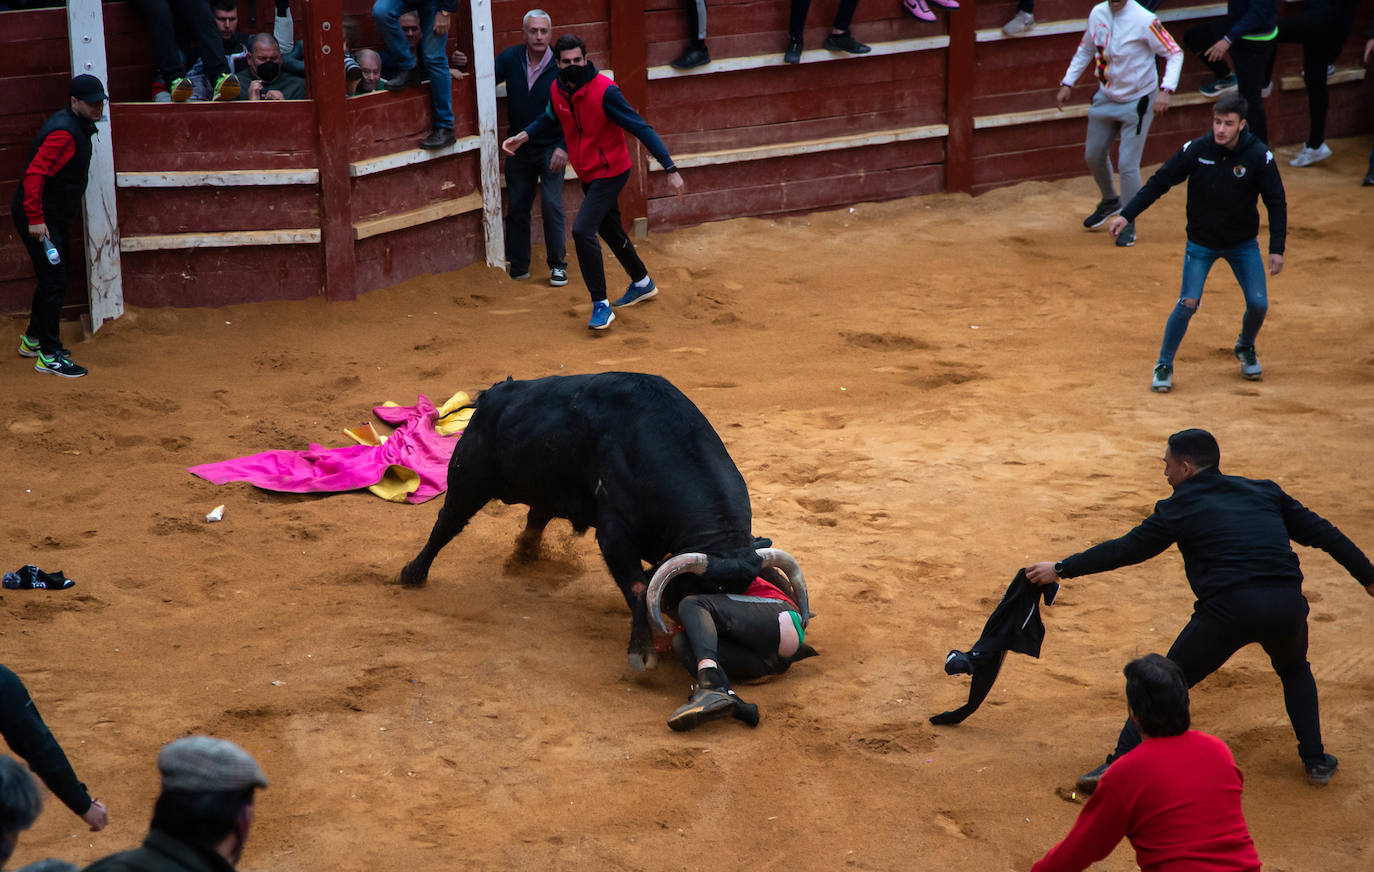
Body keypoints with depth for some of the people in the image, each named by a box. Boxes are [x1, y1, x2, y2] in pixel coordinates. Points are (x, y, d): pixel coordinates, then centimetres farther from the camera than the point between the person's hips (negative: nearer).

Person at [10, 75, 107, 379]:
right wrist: (35, 219, -31)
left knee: (51, 279, 20)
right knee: (54, 282, -8)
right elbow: (34, 174, -29)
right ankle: (49, 356, -3)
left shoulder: (77, 126, 10)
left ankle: (34, 339, 34)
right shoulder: (64, 133, -23)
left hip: (53, 217, 10)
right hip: (39, 219, -10)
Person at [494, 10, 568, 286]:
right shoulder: (510, 58, -4)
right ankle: (517, 267, 18)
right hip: (519, 147, 3)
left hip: (552, 147, -3)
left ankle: (558, 265, 2)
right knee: (517, 208, 7)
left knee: (551, 204, -12)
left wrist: (565, 147, -19)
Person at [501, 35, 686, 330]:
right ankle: (642, 284, 44)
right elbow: (551, 118, 22)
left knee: (582, 230, -20)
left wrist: (670, 169, -27)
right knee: (610, 230, 22)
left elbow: (641, 129, -23)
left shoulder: (604, 91, -24)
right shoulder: (558, 90, -3)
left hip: (610, 172, -8)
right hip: (588, 174, 8)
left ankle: (601, 304, -11)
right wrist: (523, 136, 7)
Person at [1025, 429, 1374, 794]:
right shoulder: (1266, 492, 21)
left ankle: (1118, 768, 3)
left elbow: (1124, 550, 13)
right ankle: (1315, 760, 26)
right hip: (1287, 605, 4)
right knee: (1294, 670, 35)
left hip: (1228, 607, -4)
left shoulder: (1180, 508, 10)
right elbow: (1323, 533, 20)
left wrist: (1060, 569, 21)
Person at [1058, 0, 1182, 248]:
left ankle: (1129, 224, 11)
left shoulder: (1144, 20, -23)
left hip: (1137, 102, -6)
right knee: (1093, 155, 18)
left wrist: (1165, 90, -32)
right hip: (1105, 97, 6)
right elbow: (1085, 50, 13)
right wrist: (1067, 83, 7)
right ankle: (1110, 202, 45)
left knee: (1128, 164, -7)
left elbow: (1175, 53, -20)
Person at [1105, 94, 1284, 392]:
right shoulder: (1196, 150, -17)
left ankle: (1245, 348, 28)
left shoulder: (1258, 156, -18)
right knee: (1188, 303, -13)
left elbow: (1277, 202, -9)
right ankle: (1164, 365, 6)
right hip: (1201, 242, -1)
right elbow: (1159, 182, -7)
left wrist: (1277, 248, -13)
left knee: (1258, 303, -6)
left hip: (1243, 243, 1)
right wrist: (1127, 215, -13)